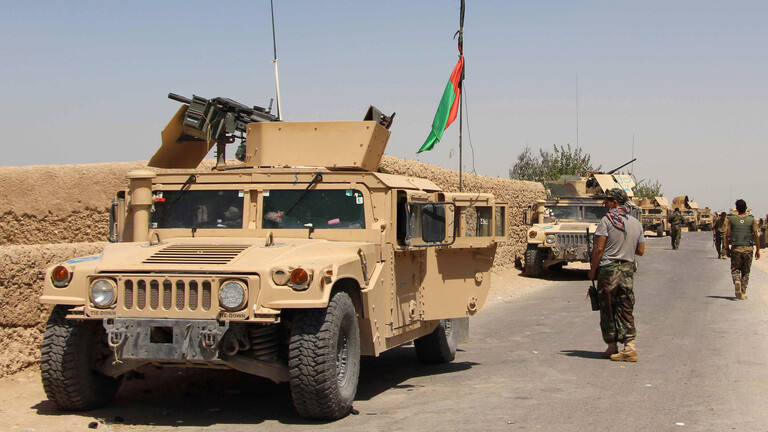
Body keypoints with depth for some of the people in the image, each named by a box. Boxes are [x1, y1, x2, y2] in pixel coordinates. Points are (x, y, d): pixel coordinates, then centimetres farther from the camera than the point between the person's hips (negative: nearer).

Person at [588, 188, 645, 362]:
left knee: (607, 310, 6)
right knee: (626, 310, 7)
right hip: (628, 269, 5)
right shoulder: (636, 223, 8)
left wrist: (592, 270, -4)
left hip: (608, 269, -5)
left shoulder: (607, 220, -10)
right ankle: (629, 346, -4)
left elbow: (599, 248, -13)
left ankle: (612, 346, 12)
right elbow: (640, 250, 12)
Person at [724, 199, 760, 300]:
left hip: (735, 248, 0)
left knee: (735, 269, 10)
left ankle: (737, 281, -22)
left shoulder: (731, 219, -1)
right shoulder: (752, 220, -1)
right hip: (748, 248, 0)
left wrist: (727, 248, 5)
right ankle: (743, 292, 8)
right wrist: (757, 250, 3)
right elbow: (756, 235, -4)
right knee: (745, 271, 11)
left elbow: (727, 235, -3)